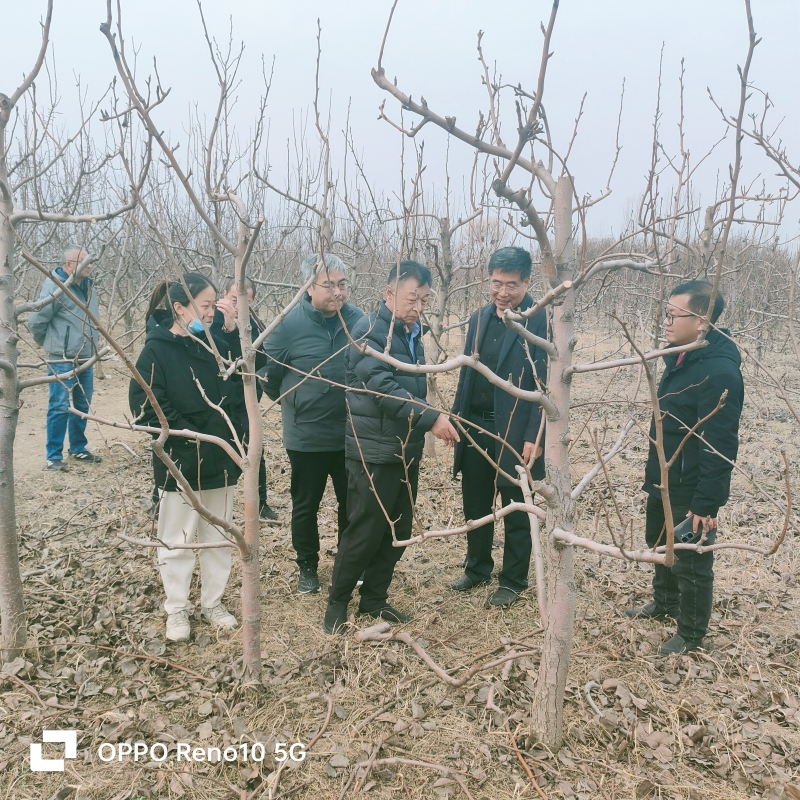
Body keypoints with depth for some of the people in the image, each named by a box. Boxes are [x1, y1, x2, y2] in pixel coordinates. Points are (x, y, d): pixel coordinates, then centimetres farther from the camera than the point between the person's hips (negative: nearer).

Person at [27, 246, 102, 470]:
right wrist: (48, 343, 3)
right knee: (59, 407, -3)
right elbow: (36, 321, -13)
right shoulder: (55, 286, -15)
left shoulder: (88, 286, 8)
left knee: (83, 406, 14)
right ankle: (54, 455, 7)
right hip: (62, 360, -7)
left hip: (86, 359, 7)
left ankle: (78, 448, 28)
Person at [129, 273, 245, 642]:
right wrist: (190, 438, -18)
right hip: (181, 465, -5)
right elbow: (145, 406, -16)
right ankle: (177, 609, 27)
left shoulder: (213, 345, 5)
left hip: (221, 460, 5)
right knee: (177, 541, 10)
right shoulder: (157, 350, -10)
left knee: (218, 538, 16)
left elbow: (240, 391, 6)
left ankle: (213, 602, 32)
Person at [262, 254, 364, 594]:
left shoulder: (358, 320, -6)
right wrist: (293, 405, 8)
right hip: (306, 438, -2)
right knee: (305, 506, 14)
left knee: (352, 504, 16)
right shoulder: (289, 324, -14)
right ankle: (308, 567, 34)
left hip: (351, 435, 2)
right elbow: (269, 375, -3)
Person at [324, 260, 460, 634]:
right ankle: (337, 602, 20)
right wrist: (431, 417, -29)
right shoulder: (369, 330, -13)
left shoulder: (411, 333, 13)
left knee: (399, 531, 14)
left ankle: (374, 598, 30)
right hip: (374, 451, -8)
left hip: (407, 449, 8)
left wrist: (430, 417, 10)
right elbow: (382, 387, -24)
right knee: (365, 532, 1)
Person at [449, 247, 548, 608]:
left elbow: (546, 384, -14)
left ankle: (512, 582, 27)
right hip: (475, 428, 6)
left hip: (516, 433, -6)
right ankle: (477, 569, 37)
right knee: (475, 505, 17)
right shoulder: (479, 318, 8)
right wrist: (455, 418, 10)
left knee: (516, 512, 10)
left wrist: (535, 437, -18)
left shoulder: (541, 321, -11)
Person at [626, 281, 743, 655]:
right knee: (660, 547, 26)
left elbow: (720, 446, -25)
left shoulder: (719, 371, -25)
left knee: (691, 563, 8)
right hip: (664, 484, 9)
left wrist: (707, 503, -24)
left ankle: (690, 635, 27)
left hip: (690, 493, -9)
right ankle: (665, 603, 48)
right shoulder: (681, 359, 4)